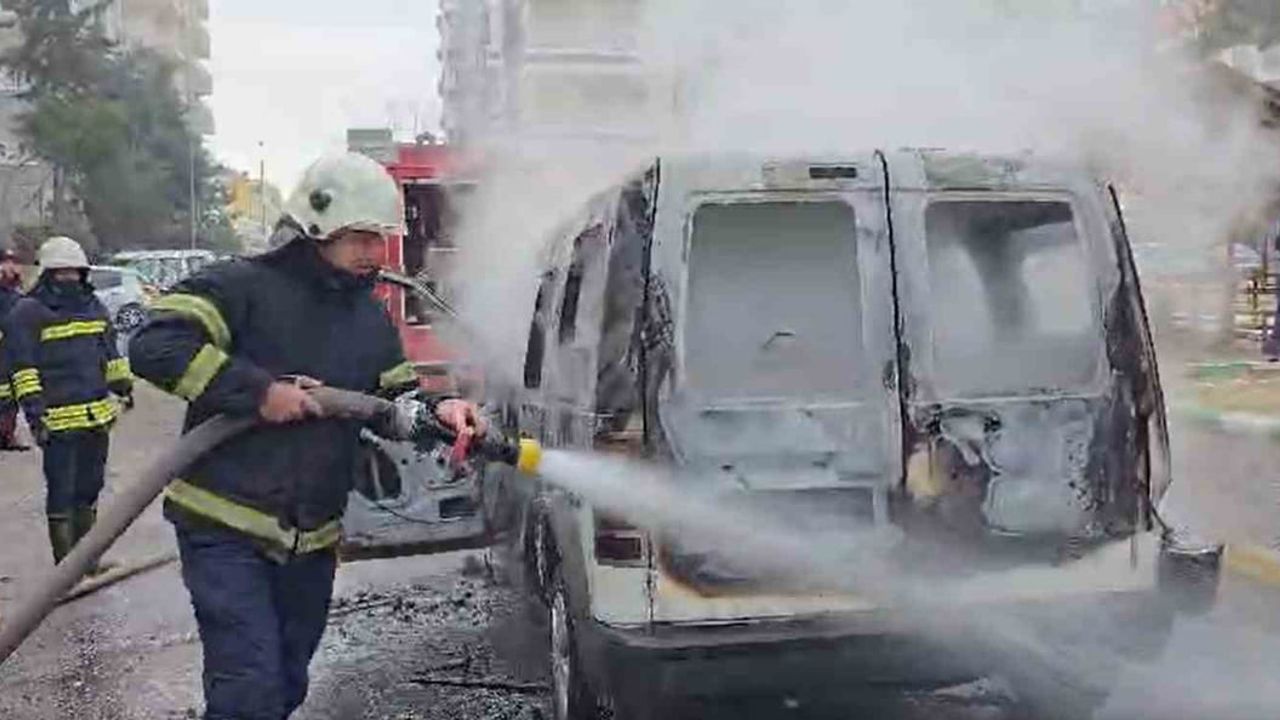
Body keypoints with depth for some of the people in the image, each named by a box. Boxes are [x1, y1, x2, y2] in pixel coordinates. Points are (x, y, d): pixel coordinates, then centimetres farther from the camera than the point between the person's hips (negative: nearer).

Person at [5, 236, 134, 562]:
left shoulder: (94, 307, 14)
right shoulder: (27, 313, -7)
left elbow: (110, 352, 24)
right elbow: (22, 367, -11)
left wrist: (123, 384, 14)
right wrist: (34, 410, -18)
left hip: (98, 416, 7)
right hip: (58, 421, -7)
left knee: (89, 488, 16)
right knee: (61, 494, -3)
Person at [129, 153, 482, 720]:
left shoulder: (371, 316, 13)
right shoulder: (241, 286, -9)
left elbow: (397, 395, 18)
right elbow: (155, 346, -20)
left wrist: (437, 410, -5)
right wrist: (258, 390, -23)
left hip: (311, 541, 7)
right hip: (225, 529, -7)